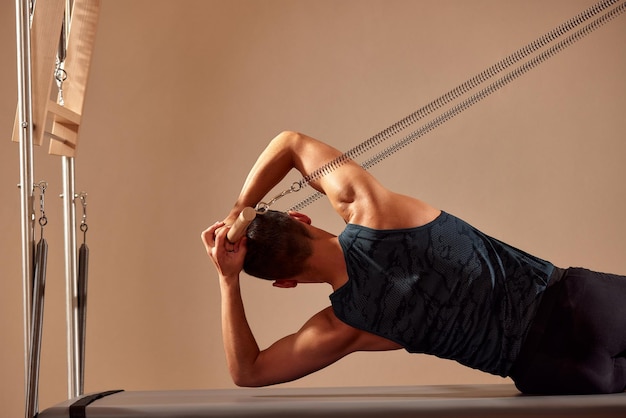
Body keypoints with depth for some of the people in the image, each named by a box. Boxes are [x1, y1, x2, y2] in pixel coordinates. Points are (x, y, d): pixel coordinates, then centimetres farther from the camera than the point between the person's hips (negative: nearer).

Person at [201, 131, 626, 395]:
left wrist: (228, 280, -1)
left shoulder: (339, 329, -7)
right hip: (569, 300, 2)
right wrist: (241, 213, 5)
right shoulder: (367, 208, -6)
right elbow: (293, 142, 10)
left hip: (549, 368, -2)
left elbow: (247, 371, 8)